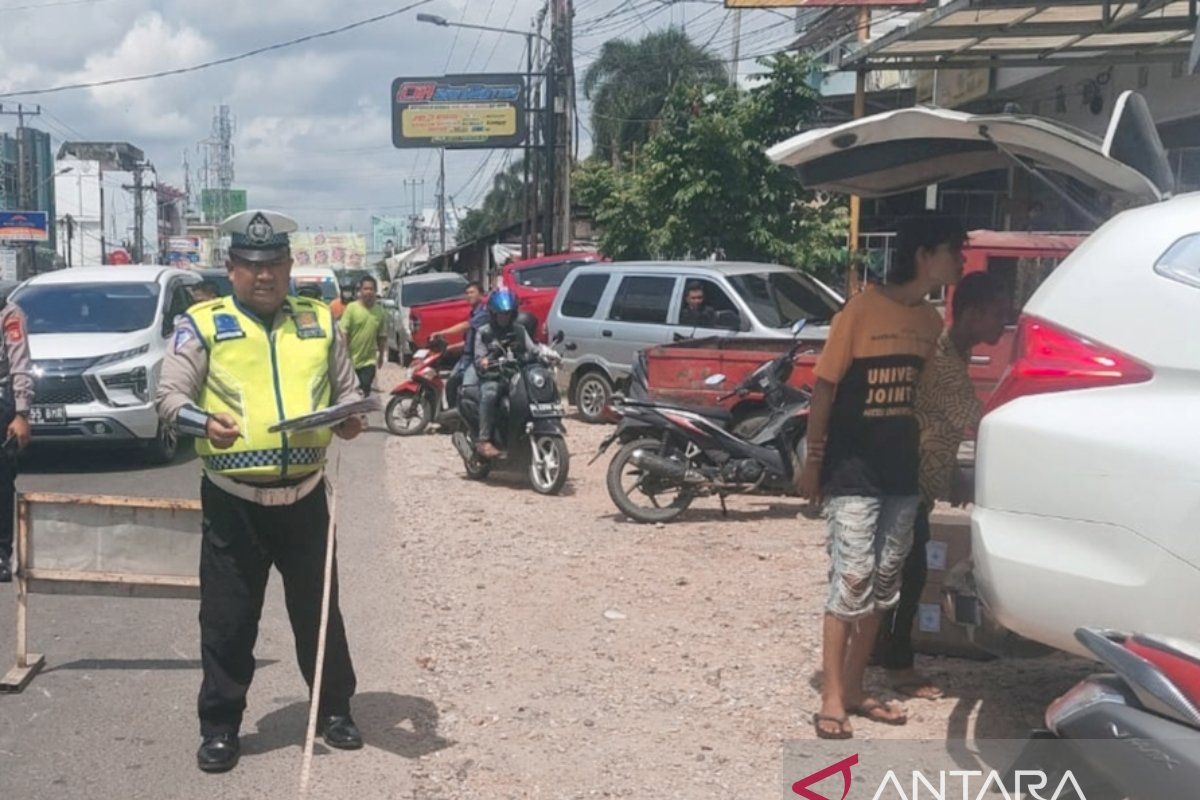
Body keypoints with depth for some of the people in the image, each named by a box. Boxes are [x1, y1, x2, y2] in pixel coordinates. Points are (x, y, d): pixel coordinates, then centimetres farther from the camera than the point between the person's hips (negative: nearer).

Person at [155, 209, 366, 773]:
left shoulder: (319, 321, 8)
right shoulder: (203, 324, -1)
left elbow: (346, 388, 14)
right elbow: (168, 397, -6)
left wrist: (349, 418, -8)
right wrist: (204, 423, -26)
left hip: (305, 495, 2)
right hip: (234, 499, -2)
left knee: (318, 608, 13)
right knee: (227, 617, 6)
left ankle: (334, 710, 29)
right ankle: (220, 726, 21)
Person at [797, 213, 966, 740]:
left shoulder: (931, 320, 7)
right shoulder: (862, 310, -13)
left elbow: (924, 391, 13)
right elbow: (825, 387, -9)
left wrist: (928, 462, 12)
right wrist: (813, 462, -8)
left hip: (902, 475, 7)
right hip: (853, 474, -7)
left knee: (883, 586, 11)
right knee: (851, 583, -7)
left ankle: (854, 689, 22)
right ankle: (832, 701, 3)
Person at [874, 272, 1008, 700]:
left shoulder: (954, 354, 11)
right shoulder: (943, 359, -21)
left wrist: (952, 481, 18)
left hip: (920, 481, 10)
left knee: (906, 572, 16)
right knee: (907, 573, -3)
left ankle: (890, 656, 27)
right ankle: (898, 665, 8)